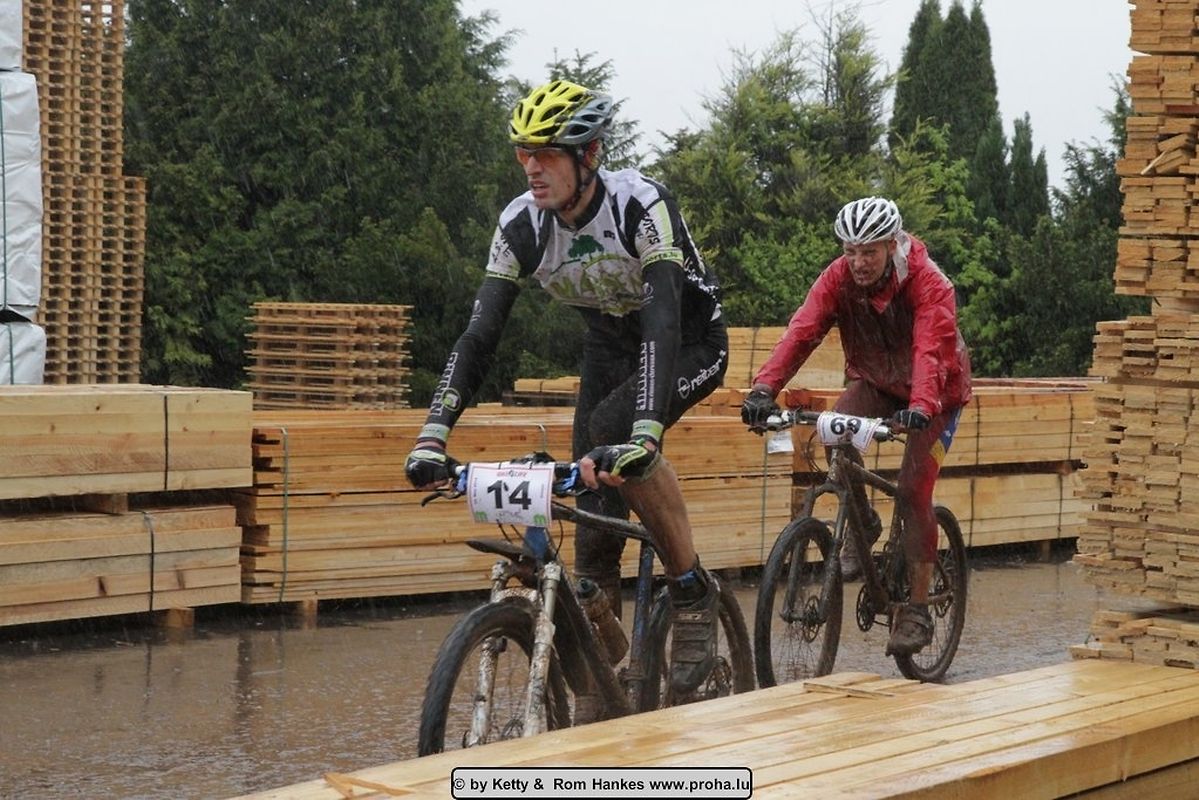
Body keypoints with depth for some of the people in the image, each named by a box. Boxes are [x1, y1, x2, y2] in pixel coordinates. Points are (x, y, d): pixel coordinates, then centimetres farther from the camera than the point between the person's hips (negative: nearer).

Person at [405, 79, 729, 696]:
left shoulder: (641, 205, -31)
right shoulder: (522, 224, -17)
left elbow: (662, 321, -42)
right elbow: (480, 333, -19)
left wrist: (645, 434, -56)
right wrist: (432, 438, -31)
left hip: (690, 341, -5)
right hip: (610, 344, 5)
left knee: (612, 429, -33)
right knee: (593, 499, -6)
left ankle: (693, 592, -16)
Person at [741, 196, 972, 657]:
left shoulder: (928, 283, -30)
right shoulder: (838, 278, -20)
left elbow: (931, 349, -44)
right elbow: (802, 331, -33)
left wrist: (920, 407, -62)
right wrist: (764, 387, -48)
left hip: (936, 390, -3)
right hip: (875, 380, 3)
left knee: (913, 490, -13)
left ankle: (917, 610, -3)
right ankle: (862, 523, -1)